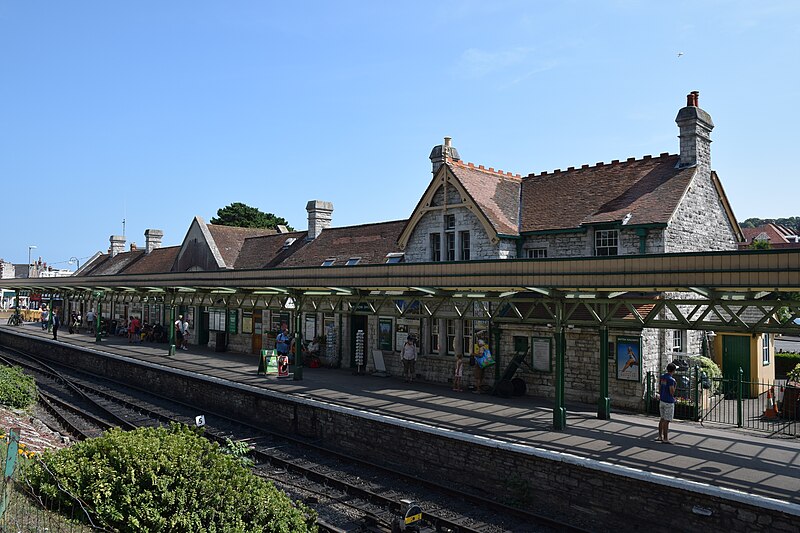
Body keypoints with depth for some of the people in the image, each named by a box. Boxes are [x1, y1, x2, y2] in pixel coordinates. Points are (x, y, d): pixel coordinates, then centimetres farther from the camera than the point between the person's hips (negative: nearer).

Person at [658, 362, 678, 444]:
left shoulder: (662, 377, 6)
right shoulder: (671, 380, -18)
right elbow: (672, 392, -20)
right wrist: (675, 385, -4)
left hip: (662, 400, 8)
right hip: (669, 402, -8)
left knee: (662, 419, 17)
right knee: (666, 421, -3)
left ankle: (660, 436, 23)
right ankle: (665, 439, 1)